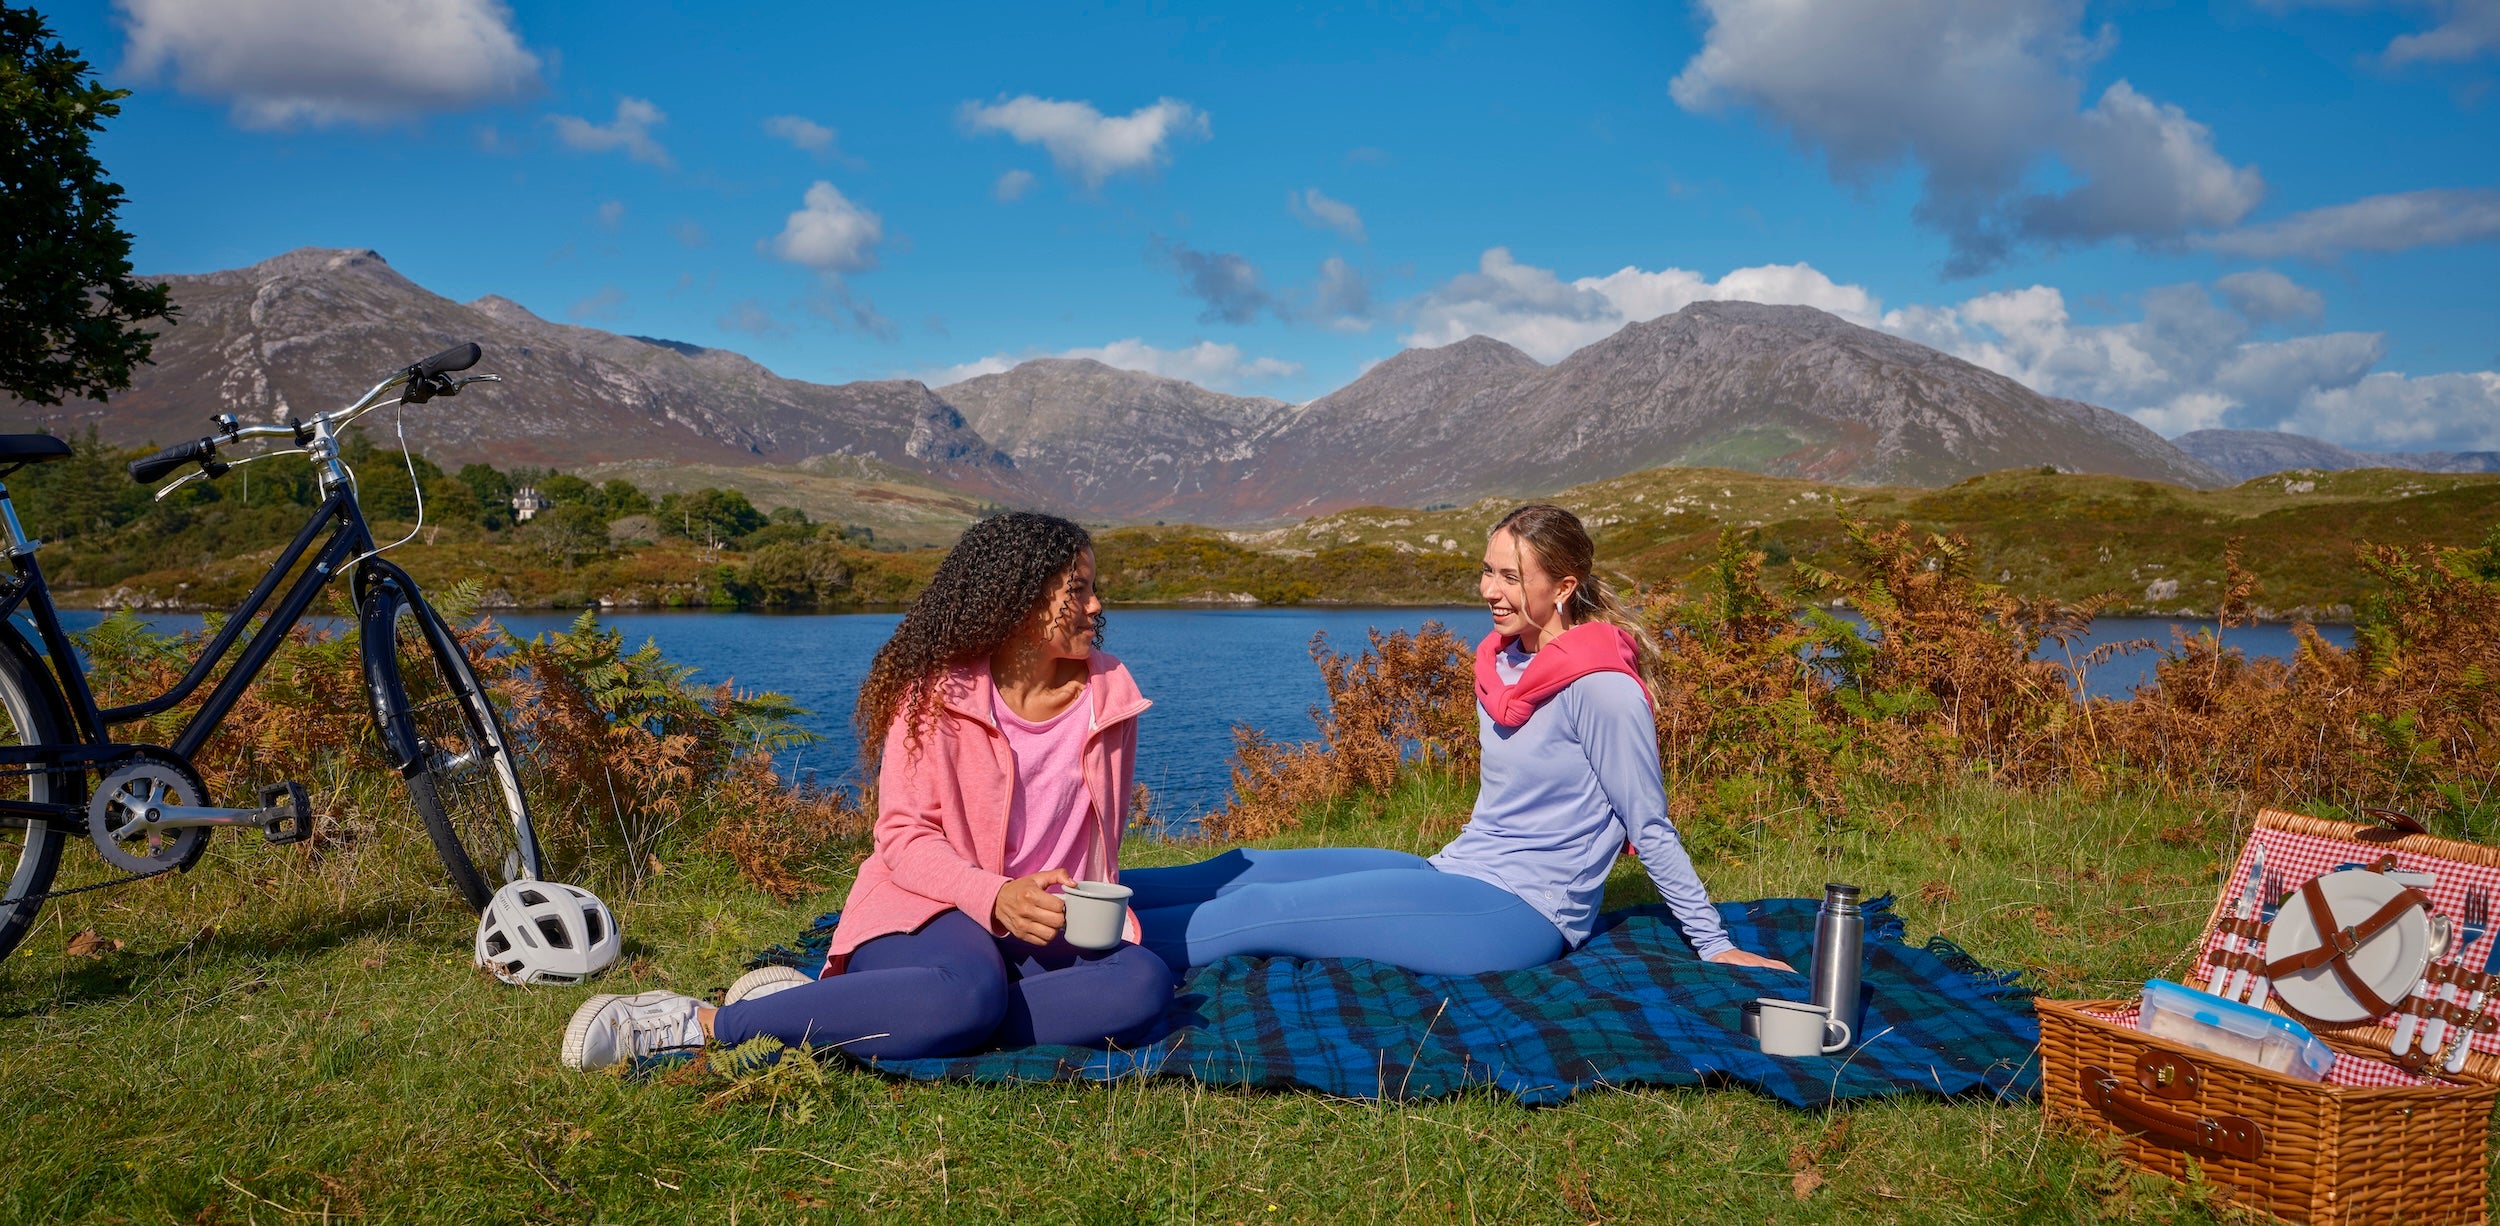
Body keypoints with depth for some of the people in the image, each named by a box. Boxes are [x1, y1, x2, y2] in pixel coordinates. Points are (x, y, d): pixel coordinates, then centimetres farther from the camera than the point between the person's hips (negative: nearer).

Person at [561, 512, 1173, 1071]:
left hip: (1039, 931, 5)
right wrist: (995, 896, -27)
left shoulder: (1110, 694, 5)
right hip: (927, 912, -5)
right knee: (970, 995, -41)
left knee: (1145, 982, -30)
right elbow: (905, 837, -10)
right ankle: (701, 1023, -28)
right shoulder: (938, 692, -6)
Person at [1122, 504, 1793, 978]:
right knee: (1247, 868, -2)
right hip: (1456, 873, 8)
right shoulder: (1501, 662, 10)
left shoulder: (1601, 689, -16)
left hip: (1522, 914, -8)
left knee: (1260, 910, -18)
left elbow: (1652, 831, -9)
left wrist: (1715, 946, -3)